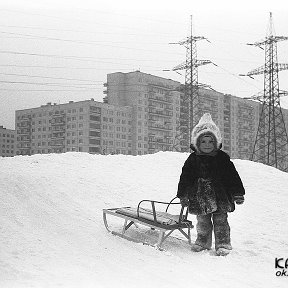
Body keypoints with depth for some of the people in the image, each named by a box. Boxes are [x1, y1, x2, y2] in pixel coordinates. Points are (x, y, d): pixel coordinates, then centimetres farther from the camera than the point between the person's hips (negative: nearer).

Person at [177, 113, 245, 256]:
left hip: (220, 197, -2)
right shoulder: (193, 159, 1)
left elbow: (233, 176, 0)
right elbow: (185, 177, 7)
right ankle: (203, 241, 29)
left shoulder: (222, 157, -2)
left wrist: (238, 194, 0)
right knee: (202, 222, 12)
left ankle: (223, 244, 12)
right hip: (200, 198, 2)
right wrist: (183, 195, 7)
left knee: (220, 221, 1)